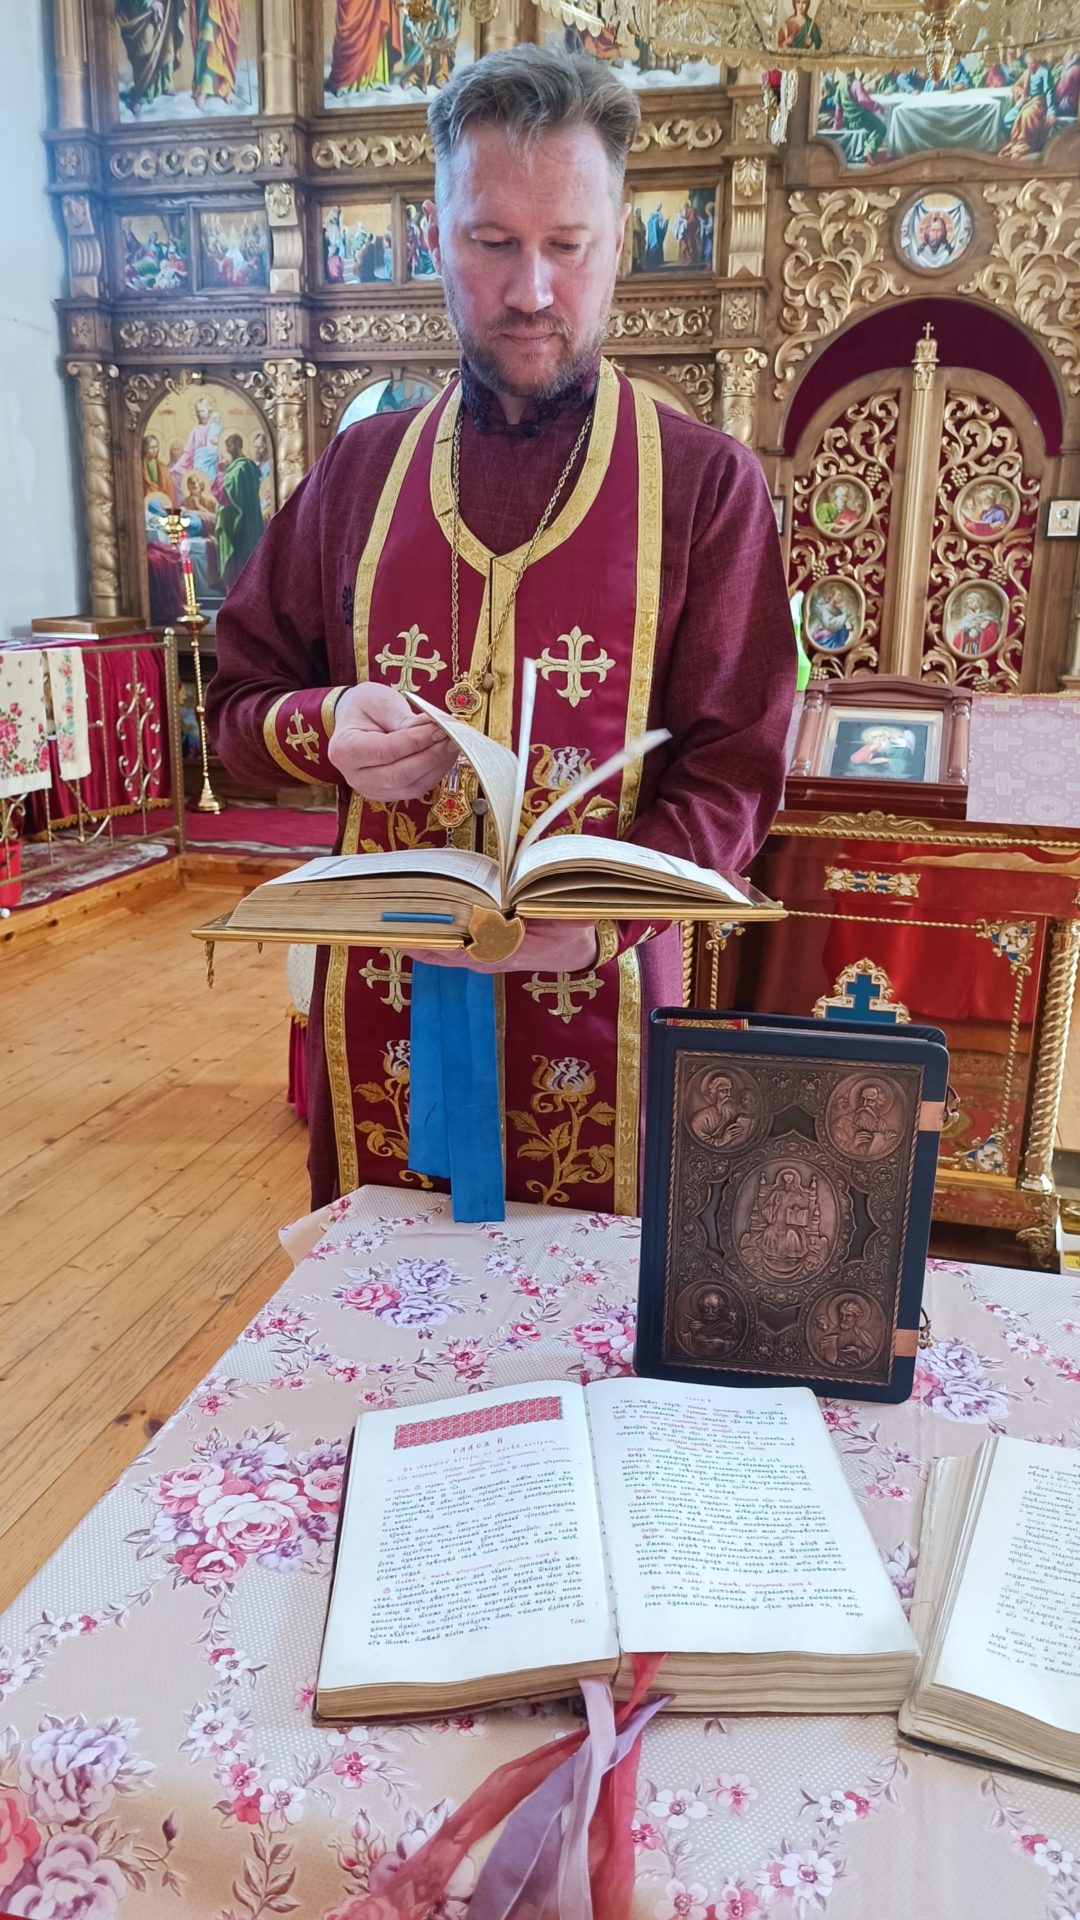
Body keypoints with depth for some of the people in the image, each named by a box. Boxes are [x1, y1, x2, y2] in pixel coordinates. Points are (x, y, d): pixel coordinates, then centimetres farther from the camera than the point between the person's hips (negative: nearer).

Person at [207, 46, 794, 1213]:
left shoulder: (704, 484, -1)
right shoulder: (361, 469, 7)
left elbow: (733, 768, -6)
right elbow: (238, 704, 12)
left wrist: (608, 912, -24)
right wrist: (325, 727, -12)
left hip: (596, 1005, -2)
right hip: (378, 1000, 3)